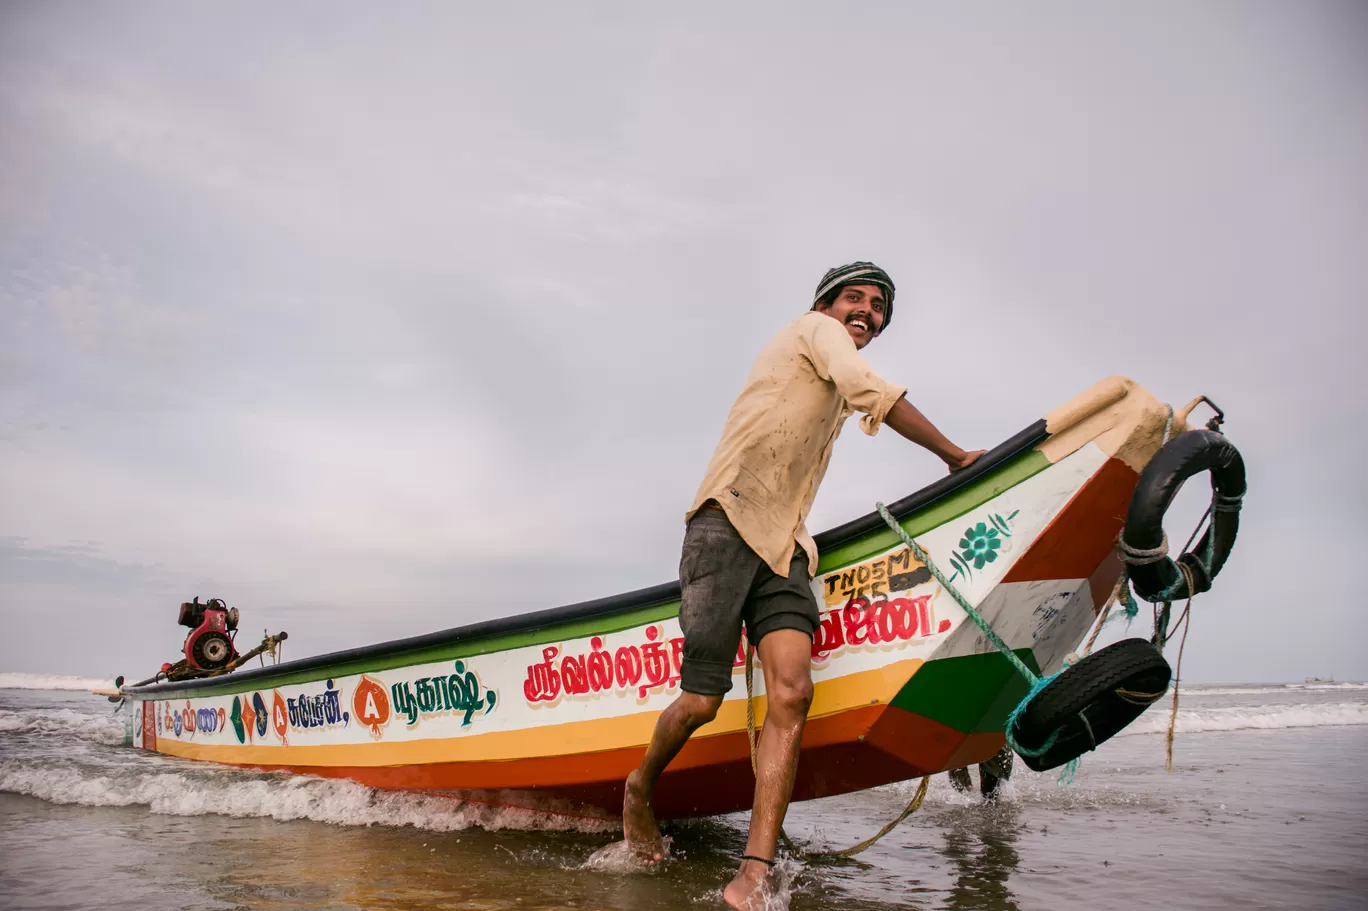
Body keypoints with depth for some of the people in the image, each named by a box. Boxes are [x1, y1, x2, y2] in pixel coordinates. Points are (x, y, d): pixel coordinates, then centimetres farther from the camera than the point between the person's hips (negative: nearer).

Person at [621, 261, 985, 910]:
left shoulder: (836, 400, 31)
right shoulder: (812, 328, 7)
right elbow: (874, 392, -6)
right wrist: (956, 457, 1)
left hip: (783, 549, 7)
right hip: (727, 524, -7)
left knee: (791, 692, -16)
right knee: (702, 703, -7)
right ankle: (639, 790, 24)